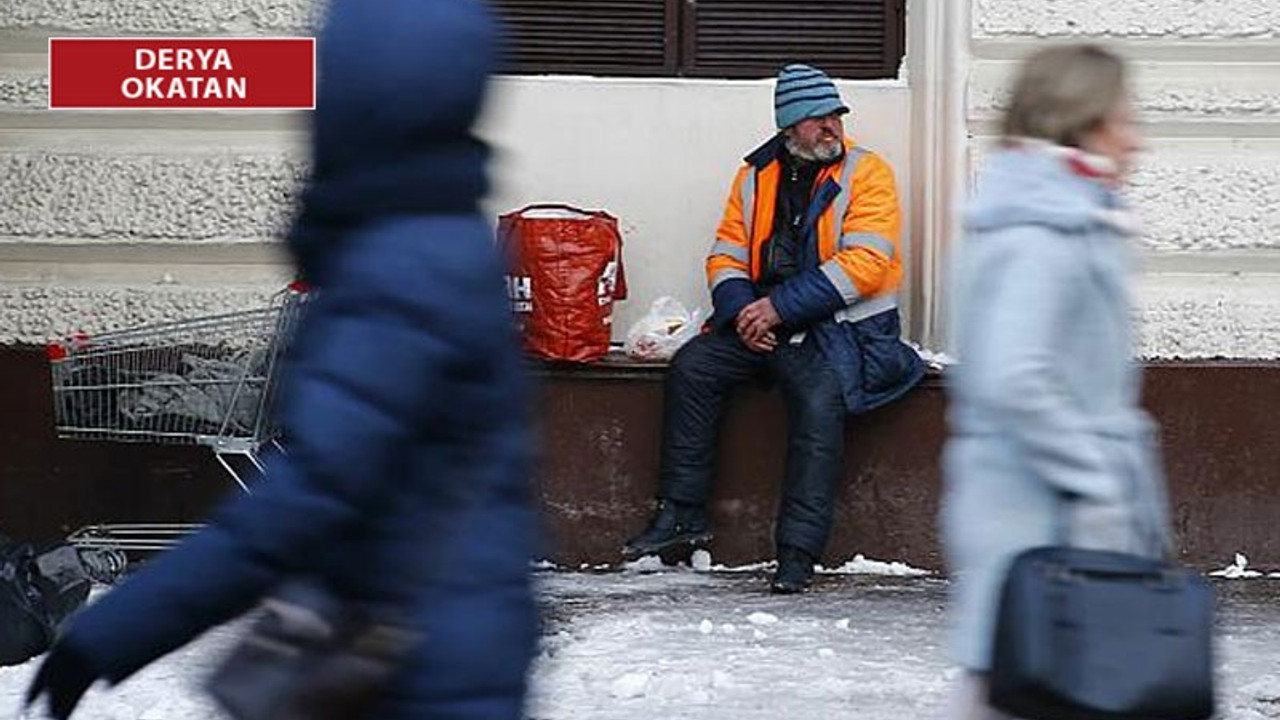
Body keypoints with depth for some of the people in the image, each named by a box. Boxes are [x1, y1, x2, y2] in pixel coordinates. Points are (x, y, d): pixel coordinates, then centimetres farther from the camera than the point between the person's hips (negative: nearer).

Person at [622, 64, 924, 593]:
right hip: (761, 321, 5)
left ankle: (798, 551, -26)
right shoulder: (756, 176, 12)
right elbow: (726, 255, 13)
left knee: (820, 399, -31)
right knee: (691, 366, -14)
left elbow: (863, 264, -14)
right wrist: (742, 310, -10)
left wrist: (779, 306, -18)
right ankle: (681, 513, -4)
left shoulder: (866, 173, -4)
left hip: (842, 329, -5)